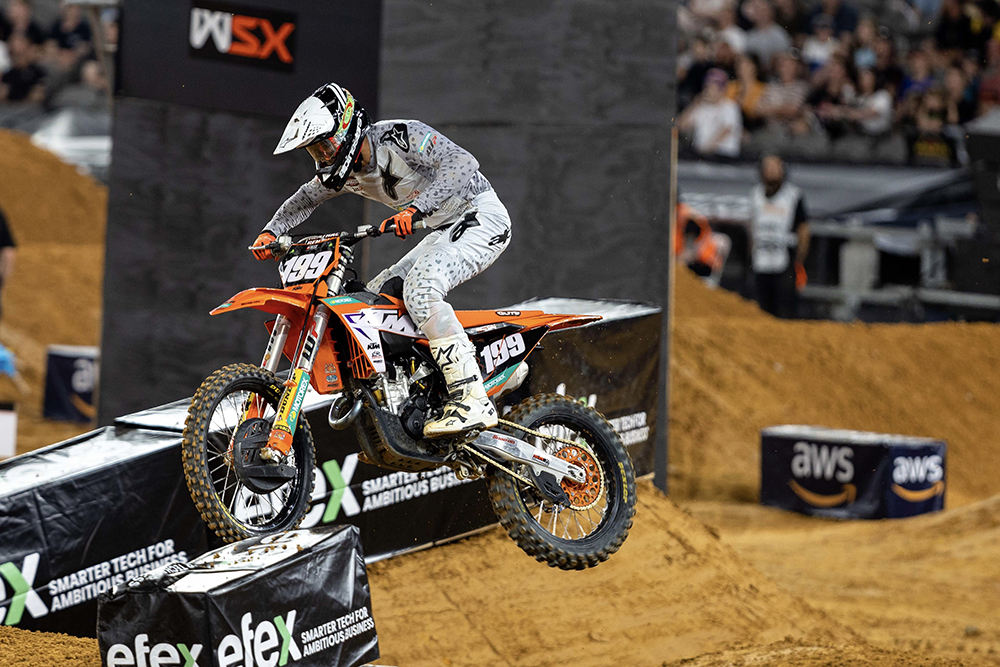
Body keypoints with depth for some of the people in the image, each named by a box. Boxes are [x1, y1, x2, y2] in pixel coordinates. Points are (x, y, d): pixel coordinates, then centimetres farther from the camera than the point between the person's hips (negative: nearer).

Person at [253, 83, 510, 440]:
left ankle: (473, 400, -34)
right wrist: (270, 231, 4)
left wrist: (414, 209, -44)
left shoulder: (401, 136, -22)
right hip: (444, 230, 10)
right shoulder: (346, 170, 4)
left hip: (481, 218, -10)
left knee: (420, 289, -30)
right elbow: (306, 199, 21)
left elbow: (462, 164, -33)